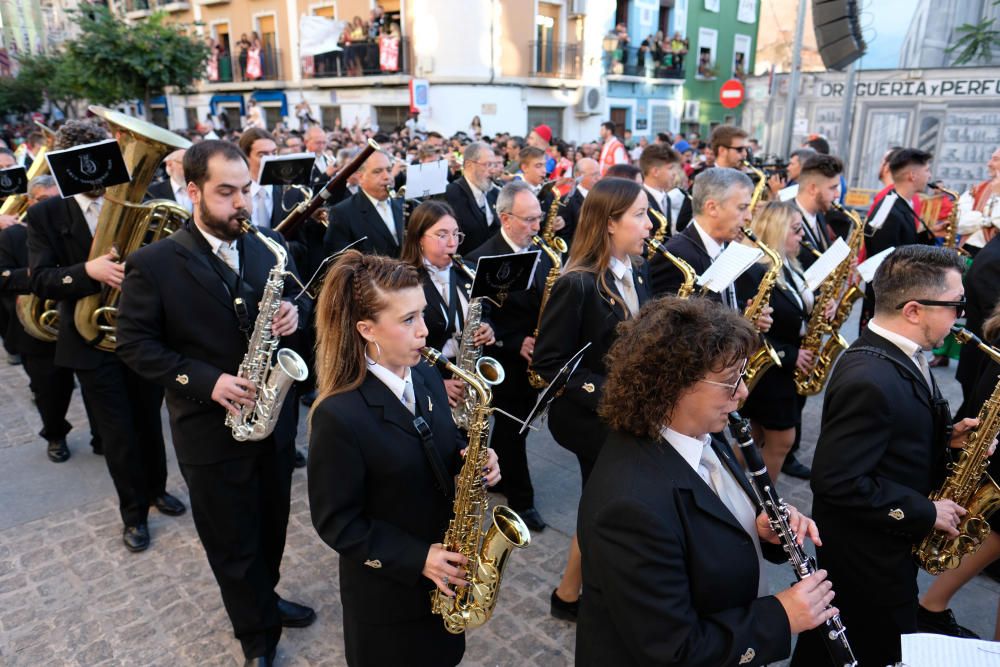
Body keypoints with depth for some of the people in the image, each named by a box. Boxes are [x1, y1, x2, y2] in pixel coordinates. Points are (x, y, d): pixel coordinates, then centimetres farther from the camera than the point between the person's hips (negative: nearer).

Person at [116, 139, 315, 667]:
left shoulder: (269, 248, 0)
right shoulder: (153, 263, -13)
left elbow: (289, 301, 12)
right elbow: (134, 343, -11)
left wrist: (291, 314, -13)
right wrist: (206, 381, -21)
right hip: (211, 431, -4)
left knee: (271, 527, 22)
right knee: (233, 544, 13)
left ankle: (263, 598, 49)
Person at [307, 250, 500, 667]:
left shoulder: (427, 377, -5)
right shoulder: (339, 415, -26)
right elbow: (336, 522, -19)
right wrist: (417, 559, -22)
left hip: (445, 572, 6)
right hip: (387, 592, -6)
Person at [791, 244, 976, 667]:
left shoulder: (897, 355, 0)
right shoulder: (870, 379, -31)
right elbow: (839, 482, -30)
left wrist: (947, 437, -2)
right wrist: (926, 513, -20)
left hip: (883, 543, 8)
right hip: (869, 553, -8)